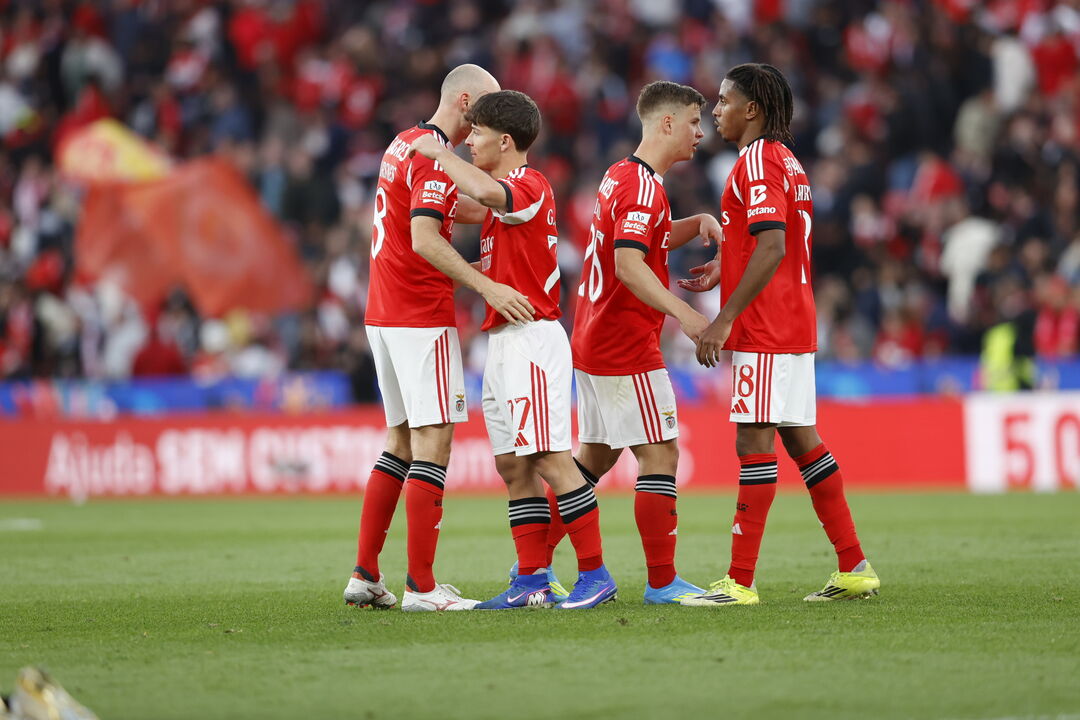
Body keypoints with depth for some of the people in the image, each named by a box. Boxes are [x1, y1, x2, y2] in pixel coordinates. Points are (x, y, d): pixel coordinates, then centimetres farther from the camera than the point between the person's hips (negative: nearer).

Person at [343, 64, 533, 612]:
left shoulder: (404, 144, 16)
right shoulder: (434, 154, -14)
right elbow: (425, 241, -24)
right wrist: (488, 288, -29)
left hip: (383, 316, 10)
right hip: (420, 320, -10)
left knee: (401, 443, 15)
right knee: (433, 442, -8)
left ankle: (365, 575, 13)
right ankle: (421, 586, -11)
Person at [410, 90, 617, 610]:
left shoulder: (530, 187, -13)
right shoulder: (508, 194, 19)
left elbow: (484, 191, -34)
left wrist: (439, 153, -20)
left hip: (532, 338, -10)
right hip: (504, 341, 10)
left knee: (551, 460, -11)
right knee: (512, 466, 7)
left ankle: (595, 575, -9)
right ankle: (531, 582, 8)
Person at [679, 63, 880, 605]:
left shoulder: (757, 162, -13)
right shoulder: (787, 162, 18)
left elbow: (772, 248, -23)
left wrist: (724, 319, -24)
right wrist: (724, 272, 20)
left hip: (765, 334, -10)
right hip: (793, 327, 10)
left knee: (754, 443, -9)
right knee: (802, 441, 12)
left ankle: (740, 581, -10)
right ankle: (853, 567, 13)